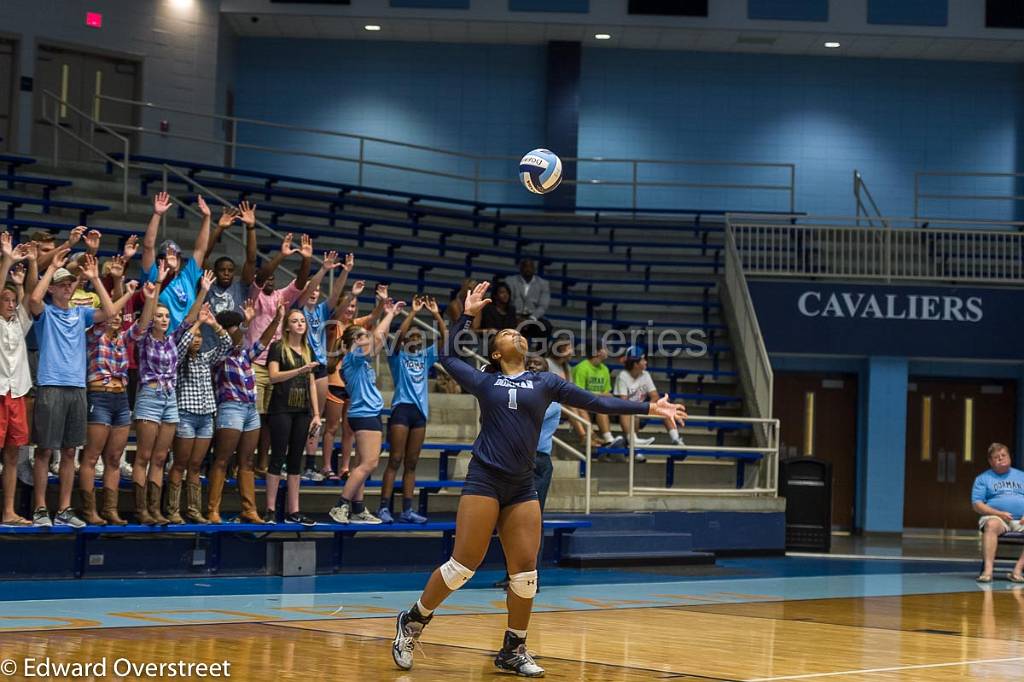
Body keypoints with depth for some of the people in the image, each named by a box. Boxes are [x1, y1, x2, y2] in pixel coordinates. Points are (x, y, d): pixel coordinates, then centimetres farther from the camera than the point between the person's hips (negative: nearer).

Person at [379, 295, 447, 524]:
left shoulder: (425, 357, 17)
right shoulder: (398, 356, 5)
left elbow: (445, 337, 10)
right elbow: (399, 334, -13)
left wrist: (436, 314, 1)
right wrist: (413, 312, -14)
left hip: (420, 411, 5)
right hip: (401, 408, -5)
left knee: (411, 463, 5)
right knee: (395, 461, -9)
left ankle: (407, 510, 6)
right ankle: (384, 508, -10)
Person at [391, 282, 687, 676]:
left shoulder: (545, 383, 14)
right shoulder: (484, 383, 10)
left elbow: (596, 402, 15)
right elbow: (447, 356, 20)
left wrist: (650, 408, 14)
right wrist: (468, 315, 19)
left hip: (522, 489, 3)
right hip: (484, 481, -3)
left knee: (525, 571, 0)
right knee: (463, 565, -7)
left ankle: (513, 652, 14)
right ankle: (412, 622, 11)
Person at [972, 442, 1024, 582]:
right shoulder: (983, 479, 14)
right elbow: (977, 504, 4)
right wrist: (999, 513, -11)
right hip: (996, 517, -2)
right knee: (991, 525, -38)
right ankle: (988, 570, -47)